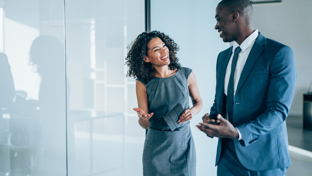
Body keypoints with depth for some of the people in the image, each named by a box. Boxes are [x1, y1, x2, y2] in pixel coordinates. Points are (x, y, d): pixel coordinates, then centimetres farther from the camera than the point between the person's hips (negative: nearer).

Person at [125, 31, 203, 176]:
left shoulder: (186, 75, -4)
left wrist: (193, 111, -9)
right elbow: (144, 125, -5)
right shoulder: (143, 83, -6)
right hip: (156, 146, -1)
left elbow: (198, 102, 13)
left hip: (183, 142, 1)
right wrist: (143, 117, -27)